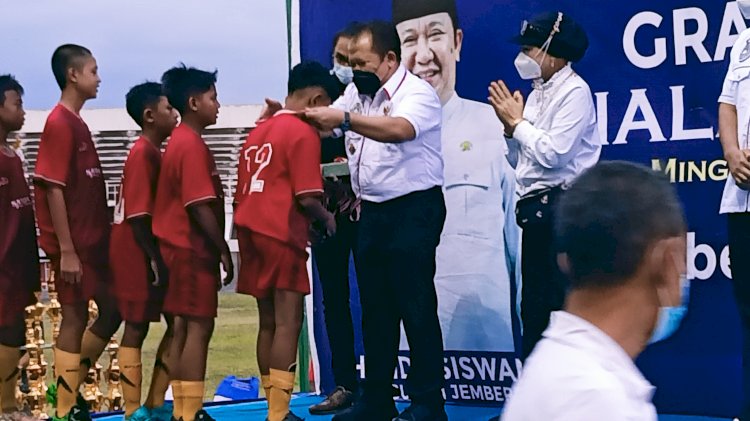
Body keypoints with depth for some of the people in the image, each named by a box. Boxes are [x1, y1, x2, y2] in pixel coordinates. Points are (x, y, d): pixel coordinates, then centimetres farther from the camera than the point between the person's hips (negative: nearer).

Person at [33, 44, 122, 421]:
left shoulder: (77, 124, 13)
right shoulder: (59, 124, -15)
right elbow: (53, 190, -19)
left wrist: (100, 237, 17)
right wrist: (66, 250, -20)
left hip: (93, 240, 9)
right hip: (74, 244, -9)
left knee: (112, 309, 13)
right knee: (75, 319, -2)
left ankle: (69, 388, 22)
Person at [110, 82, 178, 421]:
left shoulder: (153, 152, 13)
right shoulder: (143, 153, -16)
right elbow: (137, 214, -21)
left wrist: (158, 256, 15)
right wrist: (153, 258, -20)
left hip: (152, 254, 10)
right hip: (138, 256, -9)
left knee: (176, 323, 10)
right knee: (136, 329, -3)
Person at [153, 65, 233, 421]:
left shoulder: (179, 142, 15)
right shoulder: (192, 145, -15)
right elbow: (199, 205, -20)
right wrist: (223, 250, -14)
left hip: (180, 248, 10)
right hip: (193, 250, -10)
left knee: (183, 328, 10)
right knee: (199, 328, -7)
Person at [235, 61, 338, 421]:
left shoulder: (258, 132, 18)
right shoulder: (303, 133, -7)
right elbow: (306, 197, -14)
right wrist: (326, 219, 4)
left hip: (251, 231, 8)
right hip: (280, 235, -8)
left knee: (269, 322, 12)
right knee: (288, 322, -6)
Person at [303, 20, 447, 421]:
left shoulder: (417, 93, -13)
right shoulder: (357, 92, 10)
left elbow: (399, 129, -32)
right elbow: (324, 123, 13)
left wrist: (344, 118, -36)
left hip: (413, 211, -8)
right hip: (372, 212, 8)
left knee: (416, 308, -4)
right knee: (374, 308, 11)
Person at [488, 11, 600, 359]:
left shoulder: (574, 92, -10)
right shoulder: (538, 93, 15)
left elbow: (552, 154, -21)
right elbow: (519, 161, 17)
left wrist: (517, 121, -9)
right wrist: (509, 126, 1)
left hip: (559, 207, -9)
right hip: (535, 208, 9)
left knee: (559, 304, -8)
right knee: (533, 306, 13)